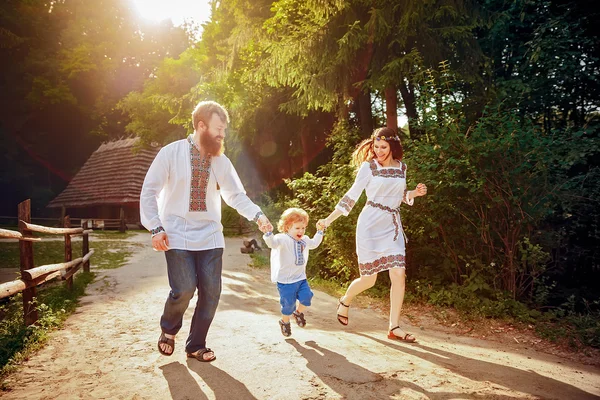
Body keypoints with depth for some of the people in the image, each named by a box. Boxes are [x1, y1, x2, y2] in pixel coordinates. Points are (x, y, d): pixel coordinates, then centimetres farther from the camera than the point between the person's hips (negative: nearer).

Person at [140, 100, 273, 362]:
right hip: (178, 235, -4)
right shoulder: (171, 153, -5)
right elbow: (149, 191, -3)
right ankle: (168, 330, 23)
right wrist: (156, 228, -10)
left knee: (211, 292, 1)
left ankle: (196, 345, 23)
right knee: (184, 289, -12)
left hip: (210, 236, 4)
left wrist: (257, 215, -10)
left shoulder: (221, 161, 5)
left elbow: (236, 194, 7)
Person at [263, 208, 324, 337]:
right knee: (288, 303, 1)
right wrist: (268, 232, -55)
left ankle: (298, 312, 24)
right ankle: (285, 321, 31)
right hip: (285, 280, -6)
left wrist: (319, 231, 25)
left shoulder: (305, 240, 8)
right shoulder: (283, 239, -17)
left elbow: (314, 244, 30)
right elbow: (272, 243, -37)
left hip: (300, 278, 6)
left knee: (306, 296, -8)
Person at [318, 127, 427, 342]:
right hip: (370, 225, -4)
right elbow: (352, 196, -4)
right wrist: (329, 219, -8)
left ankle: (394, 327, 5)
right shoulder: (368, 166, -6)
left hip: (392, 226, 4)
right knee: (369, 279, 2)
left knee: (399, 275, -7)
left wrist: (415, 193, -1)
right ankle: (345, 301, 34)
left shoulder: (401, 167, 8)